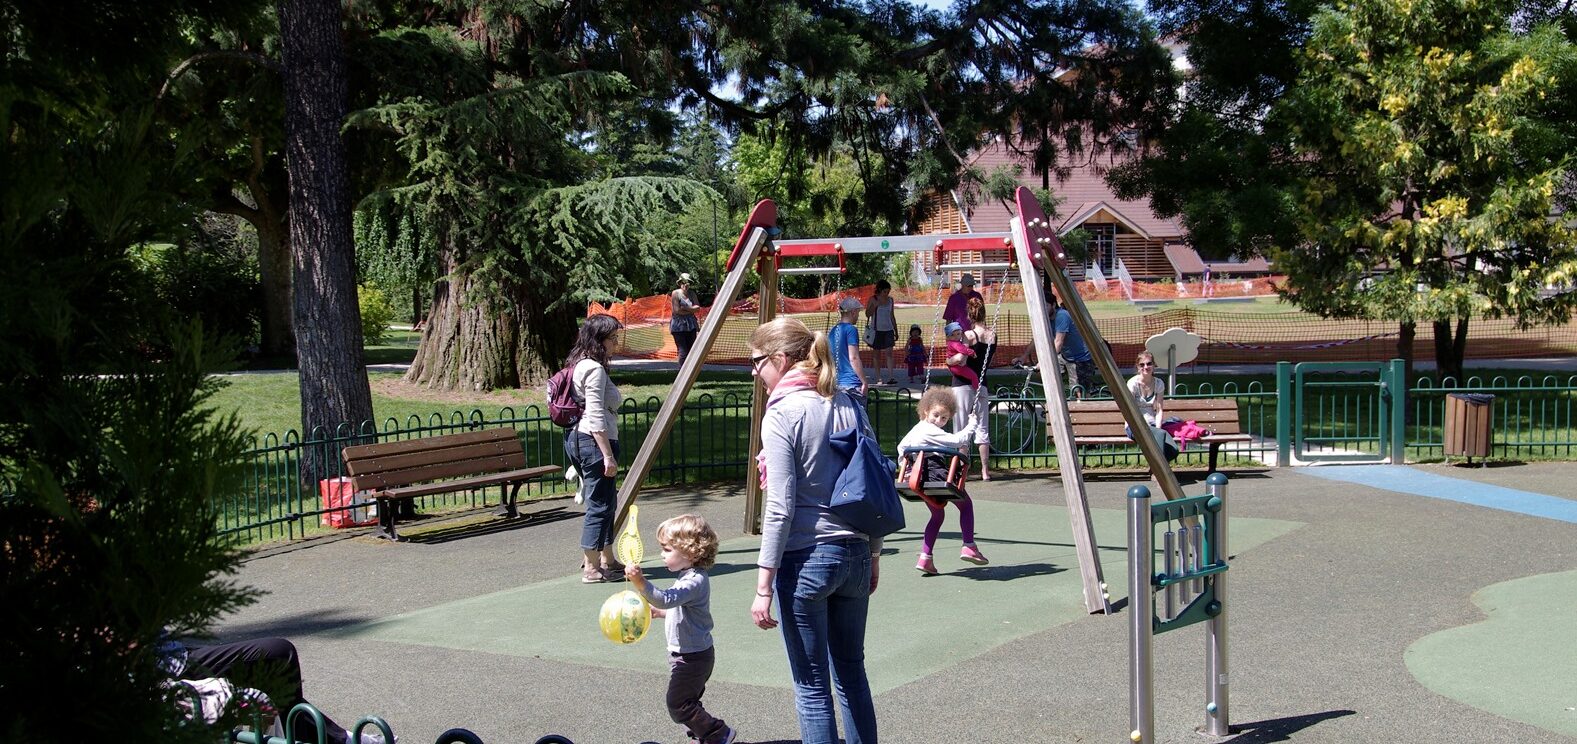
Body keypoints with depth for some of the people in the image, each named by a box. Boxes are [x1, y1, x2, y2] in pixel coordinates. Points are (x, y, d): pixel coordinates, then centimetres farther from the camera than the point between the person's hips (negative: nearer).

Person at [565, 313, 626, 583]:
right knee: (600, 505, -2)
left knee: (606, 501, 18)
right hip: (594, 442, -10)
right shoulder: (595, 369, -15)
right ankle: (592, 568, 4)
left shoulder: (579, 365, 15)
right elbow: (596, 417, -20)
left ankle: (607, 560, 27)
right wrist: (608, 455, -20)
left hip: (576, 438, 10)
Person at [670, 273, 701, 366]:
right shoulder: (675, 293, -5)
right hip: (679, 325, -5)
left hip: (691, 324, 5)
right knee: (683, 351, -9)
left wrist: (686, 308, -12)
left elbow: (698, 307, 1)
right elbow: (677, 311, -14)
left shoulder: (692, 294, 11)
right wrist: (691, 310, -5)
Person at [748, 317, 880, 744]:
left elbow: (780, 508, -16)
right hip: (855, 553, 7)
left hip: (806, 559, -7)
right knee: (852, 672, 19)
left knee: (812, 687, 3)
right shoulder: (848, 406, 7)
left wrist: (764, 585, -13)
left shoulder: (781, 414, -12)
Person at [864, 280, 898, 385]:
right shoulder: (873, 299, -2)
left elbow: (892, 316, 16)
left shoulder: (890, 300, 9)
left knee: (889, 352, -11)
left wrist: (896, 331, 15)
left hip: (888, 329, 2)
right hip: (877, 330, -2)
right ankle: (879, 378, 9)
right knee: (877, 353, 4)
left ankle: (891, 377, -18)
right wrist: (876, 304, -18)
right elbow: (867, 314, -6)